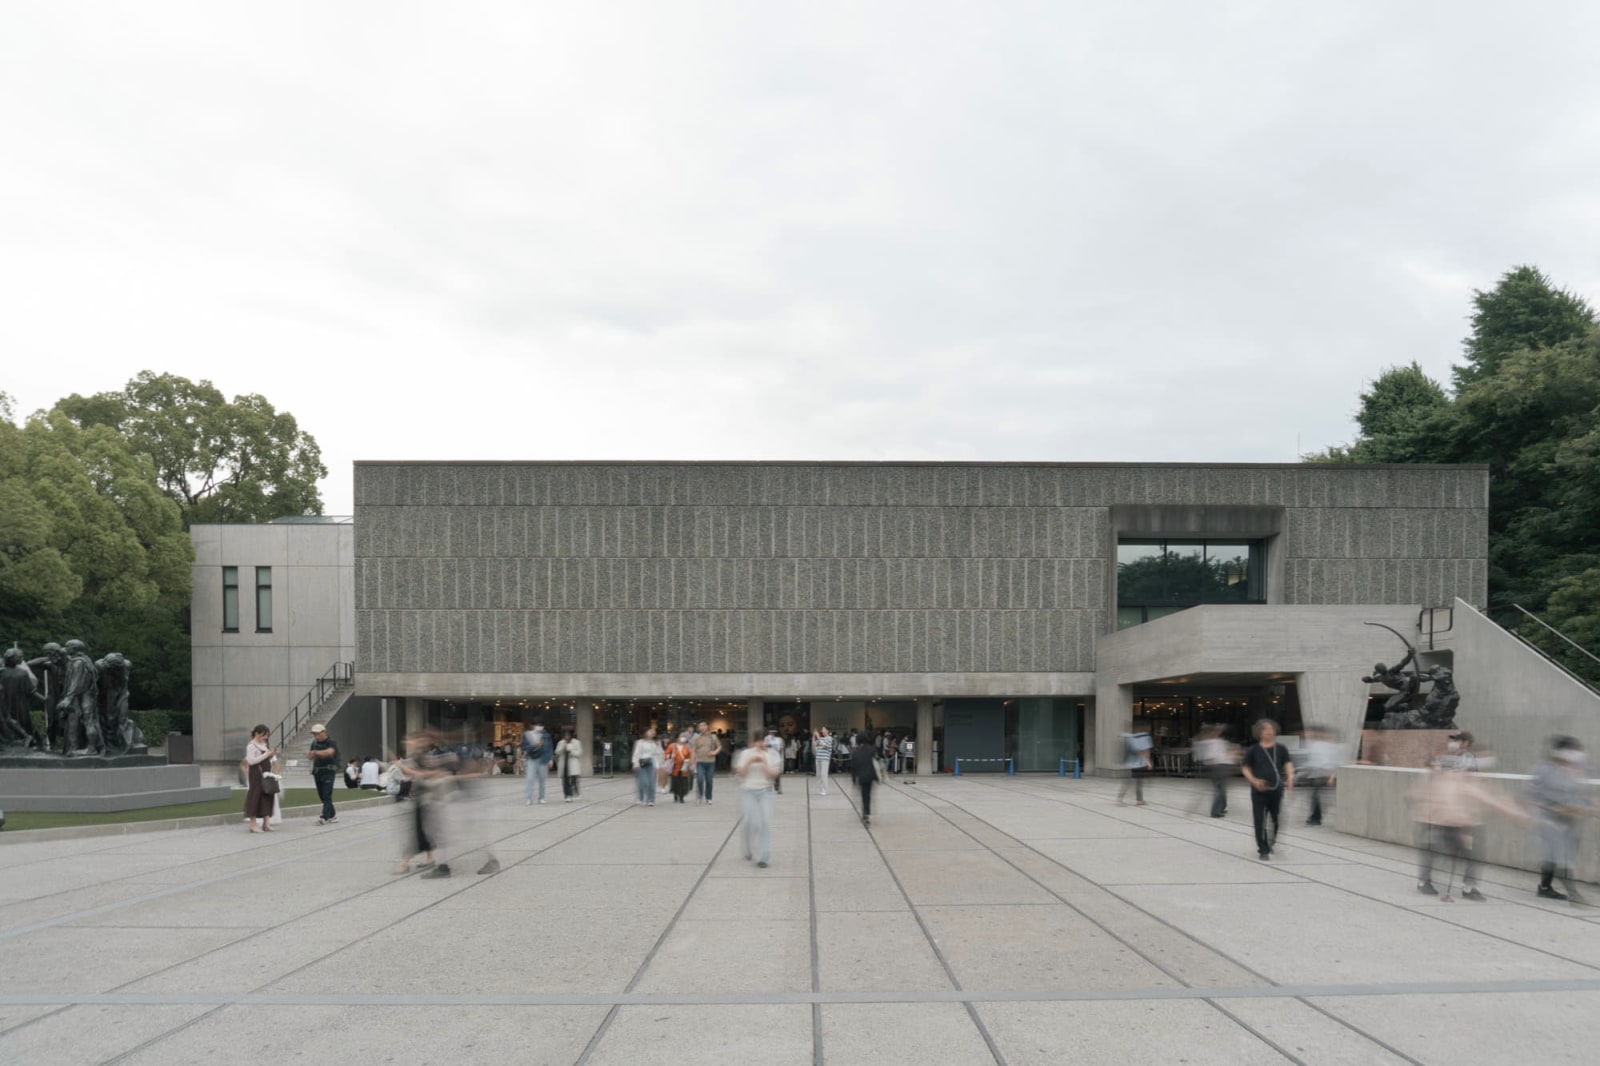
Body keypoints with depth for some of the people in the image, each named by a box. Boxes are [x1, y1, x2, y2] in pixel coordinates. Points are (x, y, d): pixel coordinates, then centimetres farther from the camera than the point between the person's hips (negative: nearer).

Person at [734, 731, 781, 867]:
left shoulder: (771, 755, 2)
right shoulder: (746, 754, 1)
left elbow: (773, 776, -4)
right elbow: (739, 773, -3)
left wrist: (764, 763, -14)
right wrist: (749, 762, -15)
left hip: (765, 791, 1)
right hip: (748, 792, -1)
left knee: (765, 823, -8)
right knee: (752, 822, -5)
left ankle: (762, 857, -5)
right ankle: (749, 852, 20)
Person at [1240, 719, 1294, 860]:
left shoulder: (1281, 749, 5)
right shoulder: (1253, 750, 0)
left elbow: (1288, 765, 2)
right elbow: (1246, 768, 4)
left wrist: (1290, 778, -17)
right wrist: (1254, 781, -12)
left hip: (1277, 790, 2)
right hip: (1259, 791, -2)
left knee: (1277, 820, 10)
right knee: (1260, 822, -3)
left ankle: (1271, 843, 34)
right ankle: (1264, 850, 6)